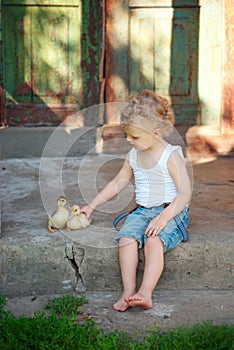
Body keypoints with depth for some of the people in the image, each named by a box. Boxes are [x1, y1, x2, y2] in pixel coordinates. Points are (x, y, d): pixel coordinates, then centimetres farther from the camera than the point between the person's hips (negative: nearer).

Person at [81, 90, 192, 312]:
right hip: (142, 211, 6)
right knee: (126, 236, -25)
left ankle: (145, 293, -40)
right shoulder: (133, 156, 11)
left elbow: (185, 192, -14)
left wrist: (164, 217, -25)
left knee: (154, 239, -35)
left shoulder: (171, 156, -10)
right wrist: (91, 206, 21)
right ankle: (128, 292, -29)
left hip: (171, 212, -5)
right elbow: (118, 183, 23)